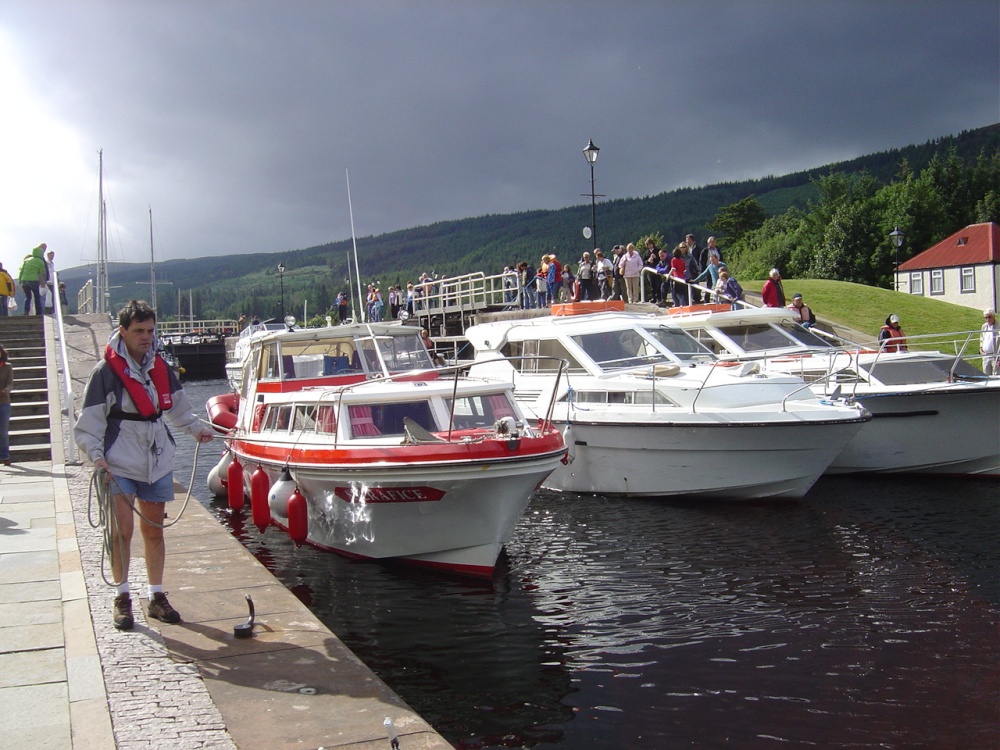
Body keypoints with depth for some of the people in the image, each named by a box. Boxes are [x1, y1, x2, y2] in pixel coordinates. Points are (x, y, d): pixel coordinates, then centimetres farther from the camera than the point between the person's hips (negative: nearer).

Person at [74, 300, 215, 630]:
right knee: (122, 531, -9)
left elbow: (177, 407, 21)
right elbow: (88, 422, -9)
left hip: (157, 462, 5)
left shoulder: (160, 368, 8)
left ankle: (157, 596, 19)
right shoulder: (106, 371, -9)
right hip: (120, 465, -5)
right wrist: (97, 456, -20)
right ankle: (123, 597, 6)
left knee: (154, 530, 10)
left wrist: (196, 428, 7)